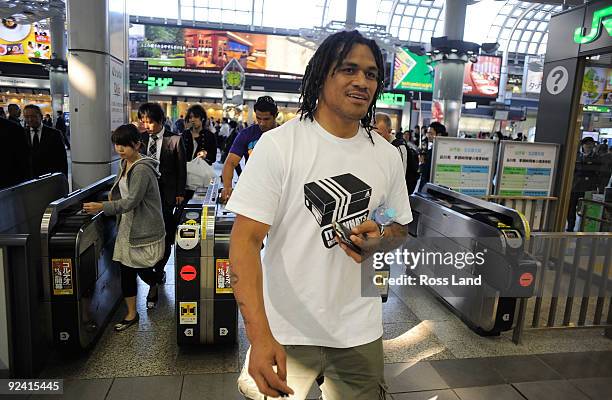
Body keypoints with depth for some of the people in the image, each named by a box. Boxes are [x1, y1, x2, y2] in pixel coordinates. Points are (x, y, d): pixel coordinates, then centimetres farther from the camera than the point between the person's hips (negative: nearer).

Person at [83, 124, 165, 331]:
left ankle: (156, 284, 42)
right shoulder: (125, 164, 8)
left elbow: (131, 201, -25)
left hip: (144, 230, -8)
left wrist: (102, 207, -27)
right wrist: (113, 193, 6)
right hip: (127, 227, 8)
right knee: (126, 269, 8)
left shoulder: (142, 170, -20)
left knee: (143, 270, 6)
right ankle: (131, 314, 19)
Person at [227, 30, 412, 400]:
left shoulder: (387, 155, 1)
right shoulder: (279, 144, -13)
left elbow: (401, 229, 12)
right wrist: (260, 335, -26)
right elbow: (246, 239, -17)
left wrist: (378, 240, -13)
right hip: (286, 330, -3)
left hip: (361, 330, 4)